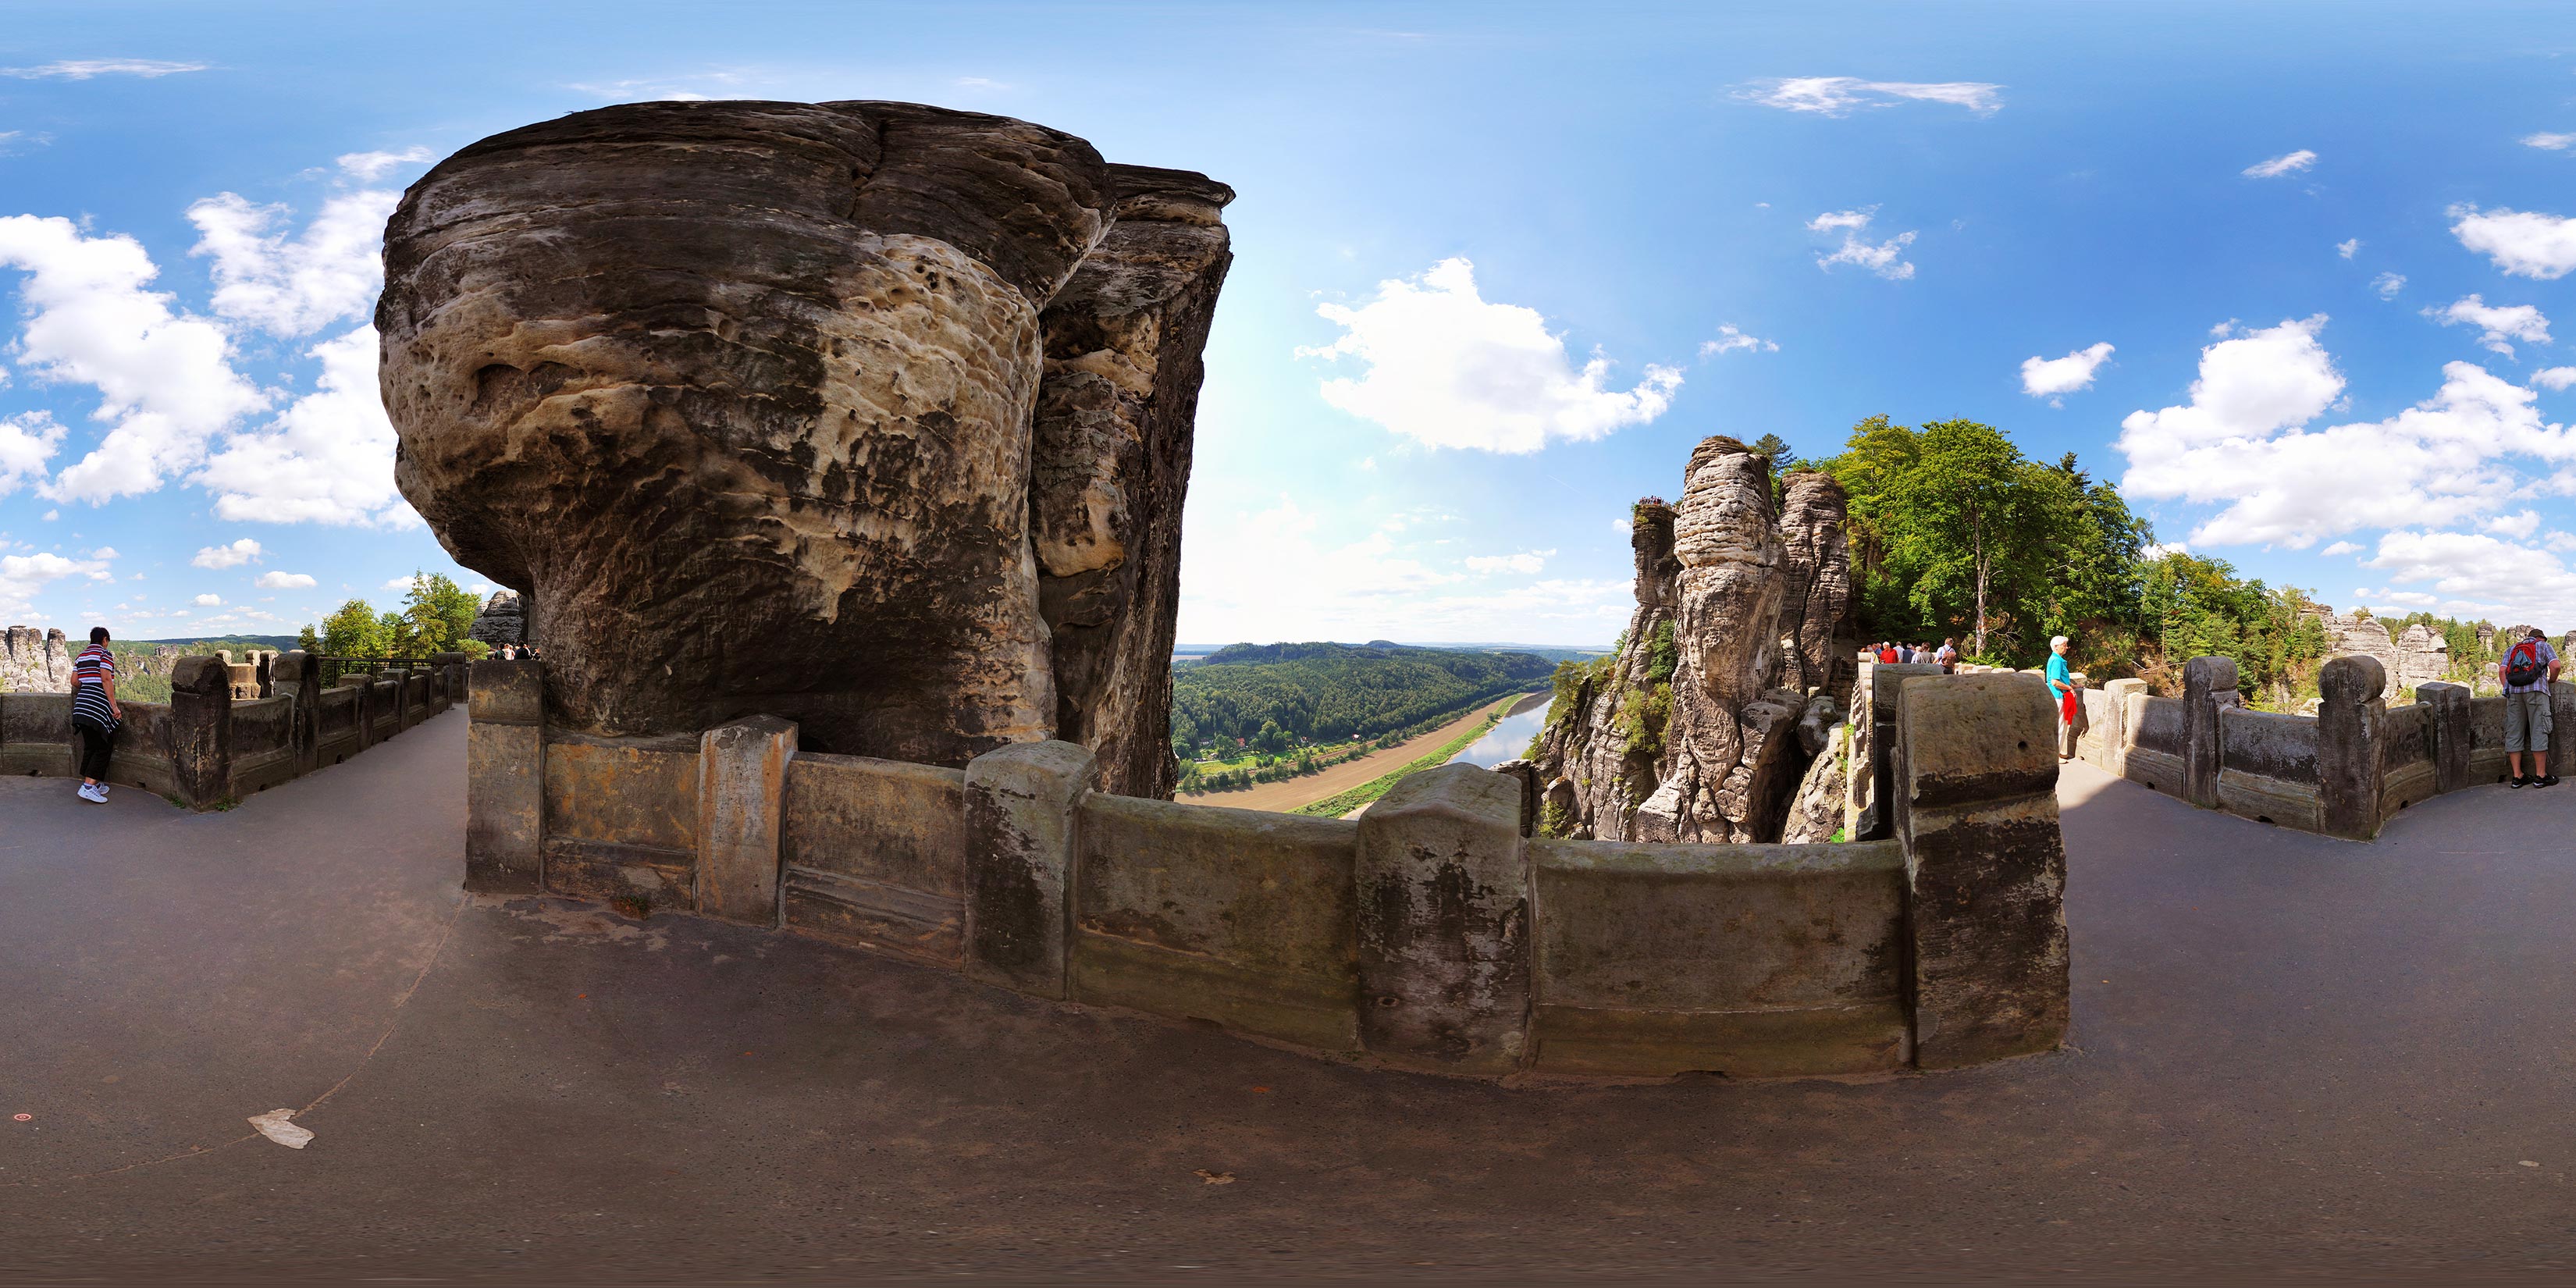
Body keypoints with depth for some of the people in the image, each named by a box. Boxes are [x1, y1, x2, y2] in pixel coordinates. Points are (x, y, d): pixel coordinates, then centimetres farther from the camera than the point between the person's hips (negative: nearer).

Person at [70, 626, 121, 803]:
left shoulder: (81, 656, 16)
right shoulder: (105, 655, -6)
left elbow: (74, 681, 13)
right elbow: (106, 679, -15)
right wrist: (115, 706, -16)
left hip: (82, 706, 8)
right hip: (99, 706, -8)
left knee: (89, 747, 14)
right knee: (101, 749, -5)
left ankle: (95, 784, 19)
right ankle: (88, 787, -16)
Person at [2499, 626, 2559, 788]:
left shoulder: (2511, 649, 25)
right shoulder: (2543, 646, 15)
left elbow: (2502, 671, 10)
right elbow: (2555, 666, -1)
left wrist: (2508, 690, 12)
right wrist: (2551, 681, 16)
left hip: (2513, 691, 4)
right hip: (2536, 690, -3)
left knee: (2514, 732, 2)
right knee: (2539, 732, -2)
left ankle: (2517, 776, 1)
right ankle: (2540, 776, -2)